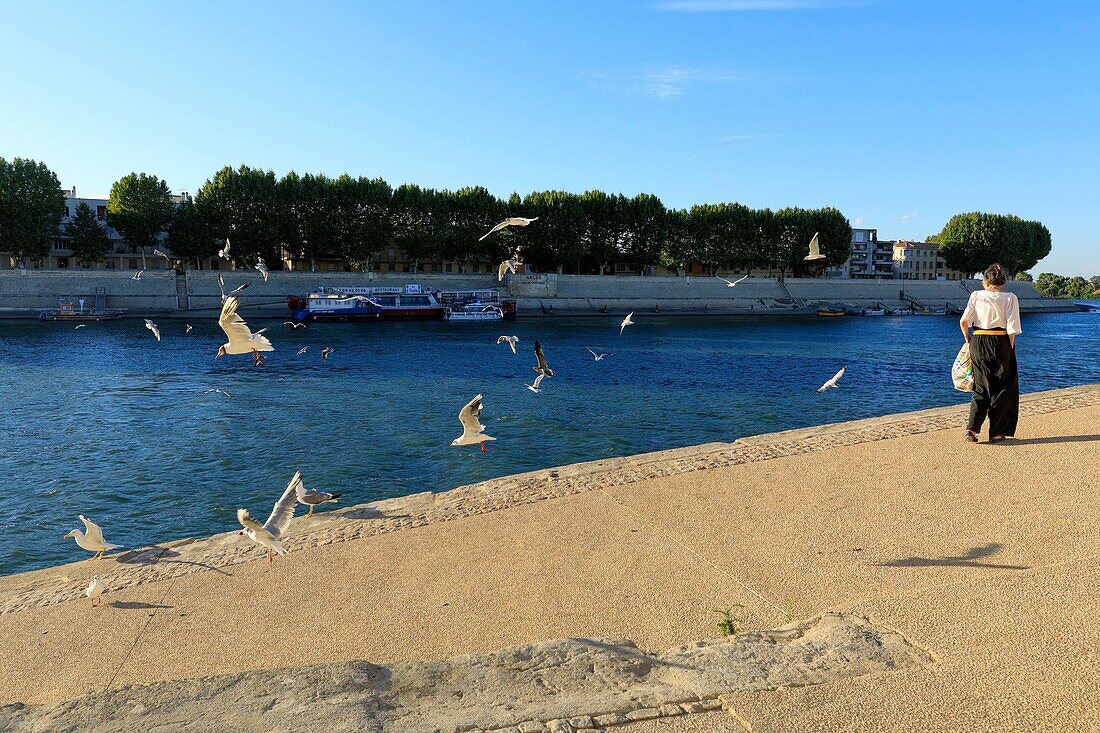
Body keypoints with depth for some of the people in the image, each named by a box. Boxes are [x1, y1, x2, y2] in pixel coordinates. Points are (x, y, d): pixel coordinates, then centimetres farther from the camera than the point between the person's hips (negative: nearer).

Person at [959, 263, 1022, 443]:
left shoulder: (976, 295, 1)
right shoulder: (1010, 298, -3)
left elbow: (964, 321, -6)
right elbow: (1012, 329, -8)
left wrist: (968, 339, 8)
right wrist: (1009, 348, 2)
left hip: (978, 343, 2)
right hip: (1001, 343, -2)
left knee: (981, 387, 14)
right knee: (1003, 388, 12)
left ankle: (972, 427, -2)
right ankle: (996, 432, 15)